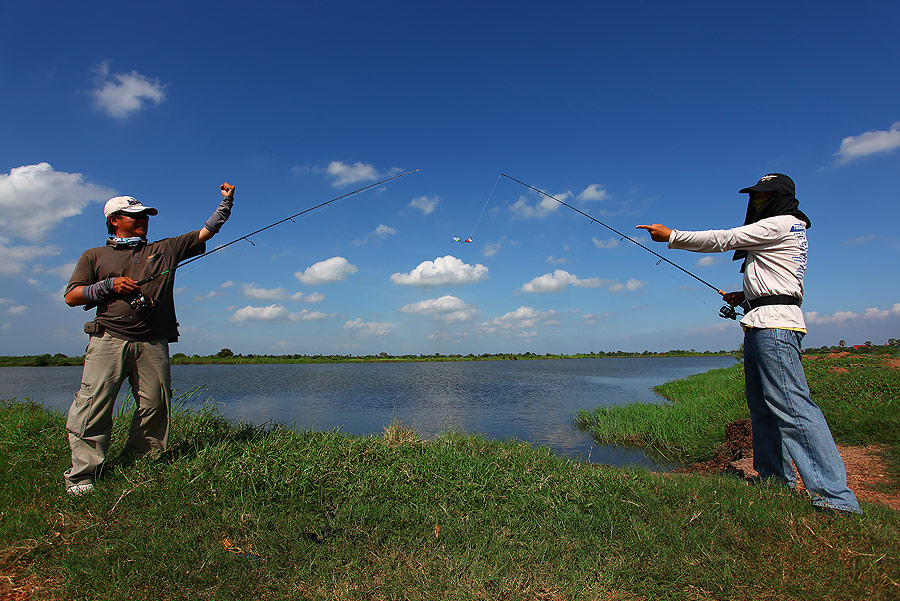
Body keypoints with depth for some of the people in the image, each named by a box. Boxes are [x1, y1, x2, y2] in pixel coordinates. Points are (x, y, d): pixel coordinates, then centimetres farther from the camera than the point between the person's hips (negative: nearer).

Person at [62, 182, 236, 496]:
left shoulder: (164, 250, 21)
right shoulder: (95, 256, 19)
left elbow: (205, 232, 19)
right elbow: (71, 296, 13)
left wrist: (225, 202, 14)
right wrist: (109, 285, -3)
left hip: (153, 344, 1)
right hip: (109, 339, -1)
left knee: (155, 406, -4)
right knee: (93, 405, -9)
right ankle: (82, 475, 0)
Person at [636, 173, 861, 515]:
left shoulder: (780, 224, -4)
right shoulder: (785, 231, 27)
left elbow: (721, 239, -8)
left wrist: (671, 236, -4)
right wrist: (746, 297, 18)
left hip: (775, 324, -11)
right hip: (761, 326, 11)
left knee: (791, 404, -16)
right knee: (762, 406, 11)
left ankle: (835, 495, -14)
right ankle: (777, 479, 18)